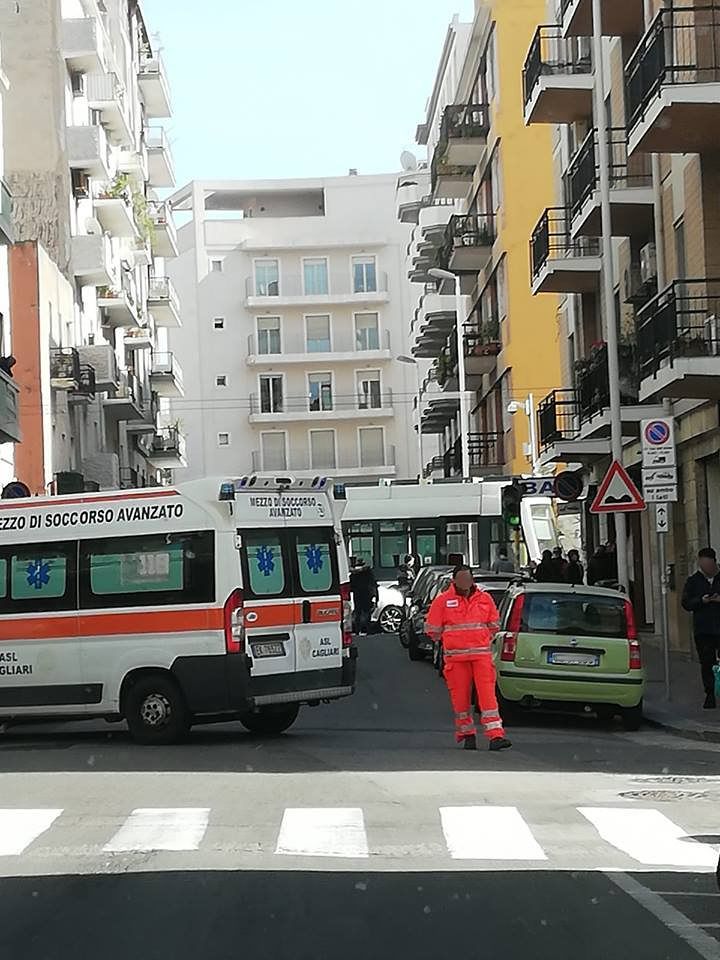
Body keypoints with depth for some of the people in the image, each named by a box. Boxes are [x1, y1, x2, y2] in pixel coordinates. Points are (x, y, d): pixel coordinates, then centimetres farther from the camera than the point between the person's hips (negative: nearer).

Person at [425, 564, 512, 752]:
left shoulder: (485, 599, 8)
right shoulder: (443, 600, 1)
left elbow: (494, 625, 19)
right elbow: (433, 629, 6)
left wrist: (483, 640, 11)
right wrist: (451, 641, 9)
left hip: (482, 654, 1)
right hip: (455, 657, -1)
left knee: (487, 694, -8)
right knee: (460, 697, 3)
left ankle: (495, 736, -12)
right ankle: (467, 735, 17)